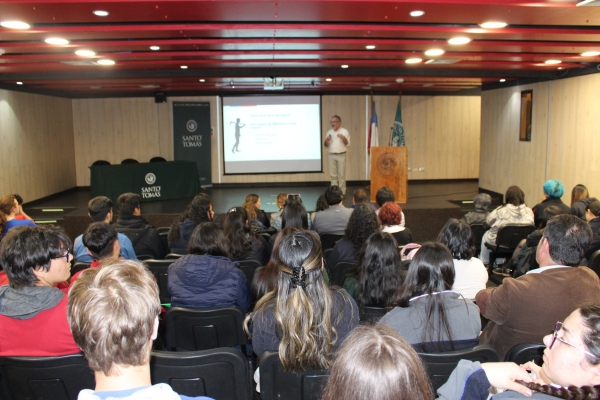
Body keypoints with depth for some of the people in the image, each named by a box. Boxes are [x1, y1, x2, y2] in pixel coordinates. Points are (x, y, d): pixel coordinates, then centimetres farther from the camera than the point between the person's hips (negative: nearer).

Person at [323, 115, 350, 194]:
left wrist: (343, 138, -23)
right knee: (333, 175, 5)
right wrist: (326, 141, -6)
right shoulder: (329, 132, 12)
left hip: (341, 155, -4)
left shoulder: (344, 132, 1)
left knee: (341, 175, -3)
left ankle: (342, 192, 2)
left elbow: (347, 144, -5)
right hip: (332, 155, 4)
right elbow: (326, 146, 15)